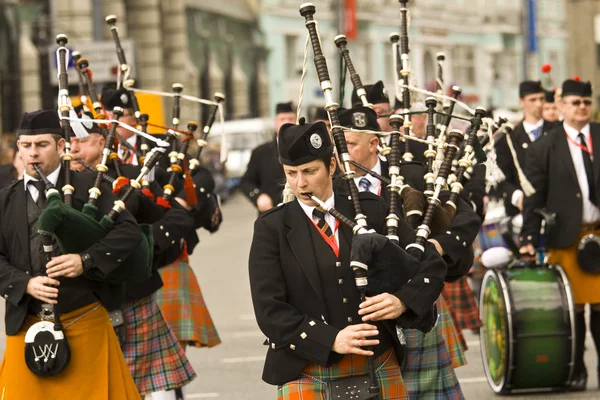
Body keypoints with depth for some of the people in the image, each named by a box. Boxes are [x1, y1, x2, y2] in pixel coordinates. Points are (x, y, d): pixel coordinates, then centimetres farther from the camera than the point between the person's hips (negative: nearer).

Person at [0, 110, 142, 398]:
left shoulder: (88, 188, 0)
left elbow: (129, 231, -8)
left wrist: (86, 260, -22)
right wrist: (26, 283, -16)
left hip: (85, 323, -2)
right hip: (27, 325, 2)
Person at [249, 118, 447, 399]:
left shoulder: (371, 211, 6)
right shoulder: (271, 229, 0)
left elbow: (431, 263, 8)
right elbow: (269, 309, -7)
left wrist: (403, 301, -12)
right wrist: (331, 340, -19)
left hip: (378, 370, 2)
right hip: (307, 377, -2)